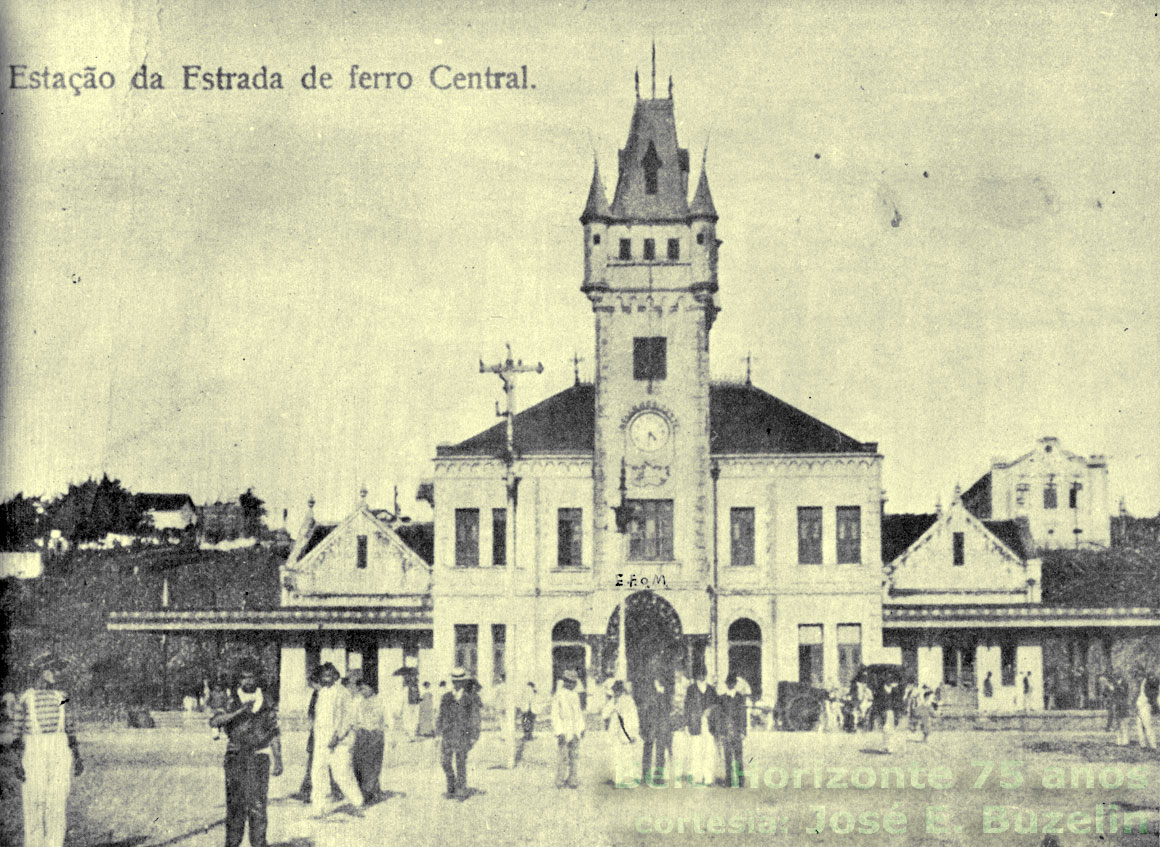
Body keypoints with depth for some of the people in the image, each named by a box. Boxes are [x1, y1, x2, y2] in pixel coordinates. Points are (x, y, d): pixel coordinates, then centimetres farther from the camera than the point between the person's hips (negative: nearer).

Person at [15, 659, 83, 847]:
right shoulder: (25, 699, 1)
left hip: (60, 754, 3)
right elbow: (18, 733, 0)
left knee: (58, 805, -1)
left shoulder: (61, 698, 11)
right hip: (33, 752, -3)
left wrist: (77, 757, 12)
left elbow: (70, 729, 16)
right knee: (33, 805, -2)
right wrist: (18, 762, -7)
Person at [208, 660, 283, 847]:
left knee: (257, 804, -5)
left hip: (259, 757, 0)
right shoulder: (231, 702, 3)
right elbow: (214, 721, -14)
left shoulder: (266, 703, 7)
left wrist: (278, 761, 6)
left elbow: (274, 734, 11)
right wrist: (240, 711, -23)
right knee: (235, 804, 1)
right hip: (235, 759, 0)